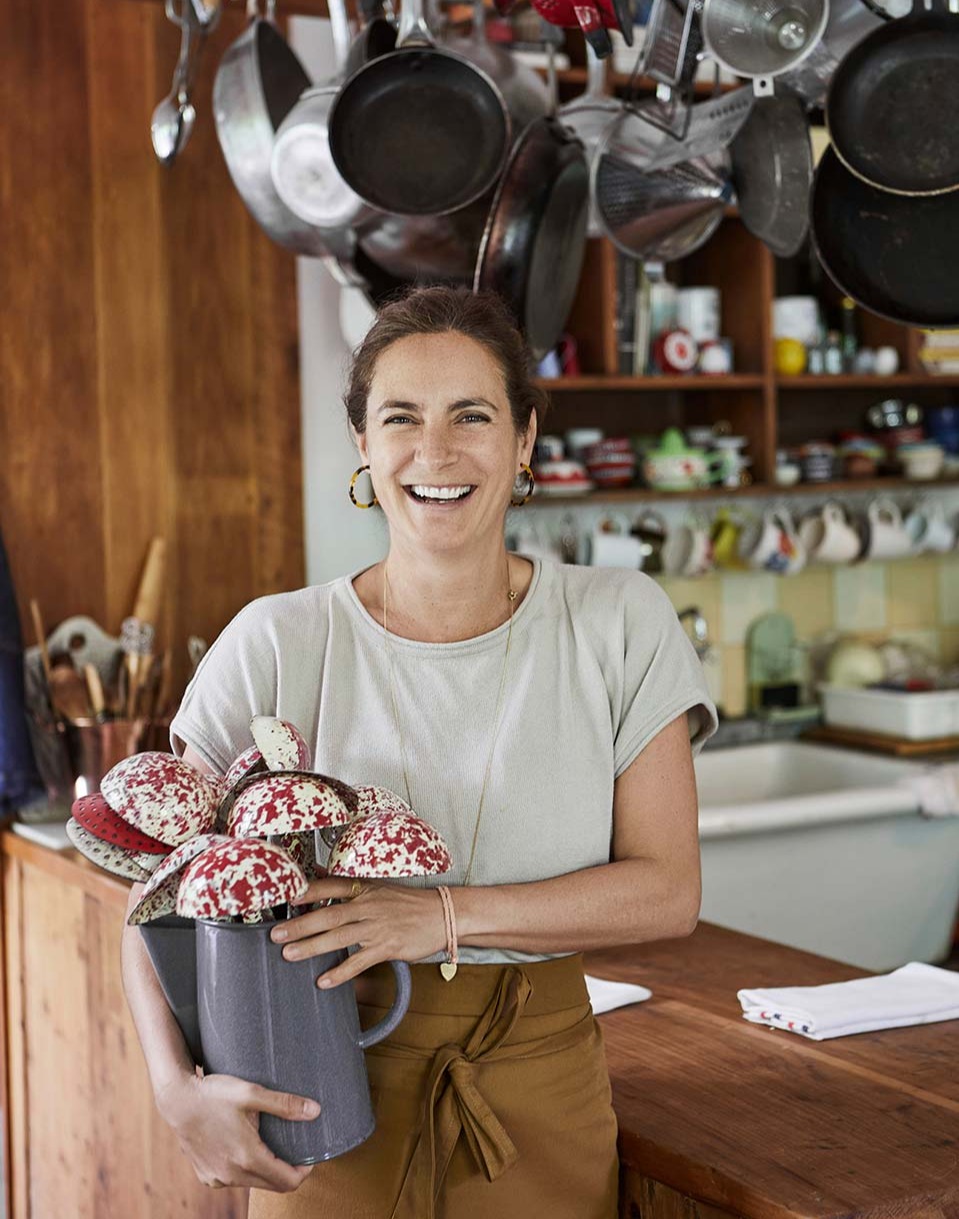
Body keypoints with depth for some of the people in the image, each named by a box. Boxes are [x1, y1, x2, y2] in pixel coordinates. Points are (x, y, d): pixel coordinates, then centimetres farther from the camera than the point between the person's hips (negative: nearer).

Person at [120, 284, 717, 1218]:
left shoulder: (618, 625, -7)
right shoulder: (277, 643, -9)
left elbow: (668, 891, -9)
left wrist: (446, 914, -22)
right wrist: (178, 1087, -22)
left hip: (539, 1094, 1)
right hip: (330, 1104, -1)